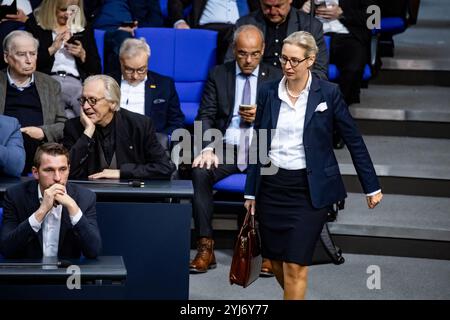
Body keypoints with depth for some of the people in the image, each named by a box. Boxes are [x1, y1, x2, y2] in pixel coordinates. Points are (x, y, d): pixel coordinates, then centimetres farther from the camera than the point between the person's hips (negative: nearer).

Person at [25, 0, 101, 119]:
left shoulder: (84, 30, 20)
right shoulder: (35, 25, 12)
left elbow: (96, 70, 20)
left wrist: (83, 55, 2)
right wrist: (52, 49, -4)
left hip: (76, 83, 3)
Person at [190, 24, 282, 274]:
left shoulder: (275, 77, 11)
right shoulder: (218, 75, 12)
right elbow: (206, 116, 4)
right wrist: (208, 148, -13)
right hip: (225, 148, 1)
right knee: (200, 172, -30)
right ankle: (205, 248, -25)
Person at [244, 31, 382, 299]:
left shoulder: (328, 93, -6)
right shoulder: (268, 93, 2)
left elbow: (354, 141, 0)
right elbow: (258, 145, 9)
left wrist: (372, 187, 2)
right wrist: (251, 191, 9)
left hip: (310, 189, -4)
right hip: (272, 186, 4)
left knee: (295, 265, -9)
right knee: (276, 261, 11)